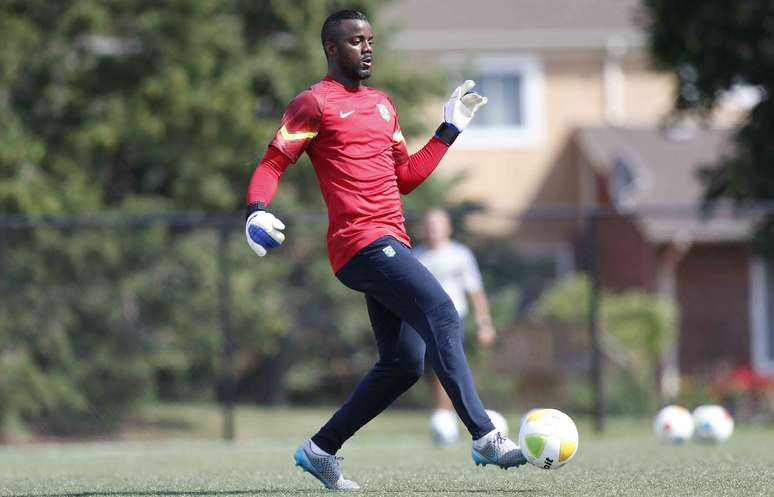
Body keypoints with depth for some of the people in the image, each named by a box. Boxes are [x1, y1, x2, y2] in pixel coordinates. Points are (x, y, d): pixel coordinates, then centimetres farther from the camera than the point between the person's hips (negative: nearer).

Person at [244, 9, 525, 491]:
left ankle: (320, 450, 17)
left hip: (389, 243, 9)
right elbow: (272, 164, -4)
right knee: (443, 318, -22)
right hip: (362, 241, -9)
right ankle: (486, 439, -28)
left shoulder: (382, 104, 23)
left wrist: (450, 130, 24)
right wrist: (257, 210, -21)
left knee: (403, 364, 6)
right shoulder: (315, 103, -1)